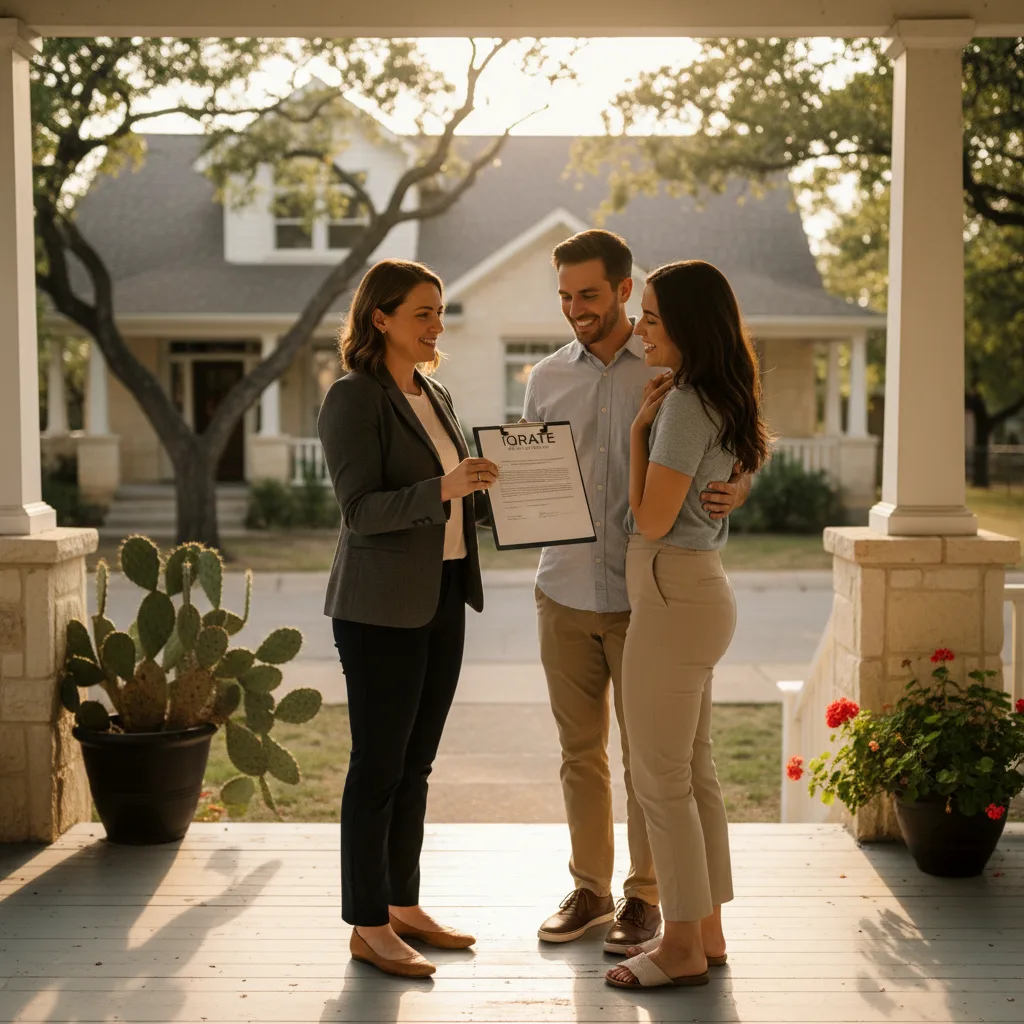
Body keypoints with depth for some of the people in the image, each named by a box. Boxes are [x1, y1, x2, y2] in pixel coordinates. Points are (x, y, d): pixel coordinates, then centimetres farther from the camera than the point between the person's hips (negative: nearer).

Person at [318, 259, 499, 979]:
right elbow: (360, 509, -19)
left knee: (416, 763, 13)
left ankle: (403, 906, 24)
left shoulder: (436, 397, 14)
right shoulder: (352, 399, -11)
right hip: (382, 608, -8)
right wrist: (443, 489, -29)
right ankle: (368, 927, 7)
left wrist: (484, 487, 4)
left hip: (443, 599, 8)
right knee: (378, 765, -2)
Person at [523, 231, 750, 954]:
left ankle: (645, 895, 17)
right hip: (565, 590, 4)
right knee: (580, 751, 11)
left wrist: (734, 492, -21)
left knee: (646, 754, 3)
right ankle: (589, 889, 24)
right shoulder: (547, 378, 10)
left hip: (643, 596, -3)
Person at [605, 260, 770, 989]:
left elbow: (653, 519, -17)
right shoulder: (720, 401, 12)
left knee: (661, 777, -1)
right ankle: (707, 933, 24)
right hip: (700, 589, 10)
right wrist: (651, 426, 12)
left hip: (674, 594, -10)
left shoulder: (685, 403, -18)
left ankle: (683, 948, 8)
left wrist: (637, 431, -8)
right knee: (695, 770, 15)